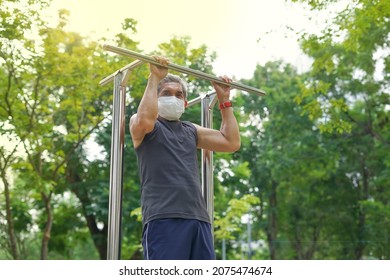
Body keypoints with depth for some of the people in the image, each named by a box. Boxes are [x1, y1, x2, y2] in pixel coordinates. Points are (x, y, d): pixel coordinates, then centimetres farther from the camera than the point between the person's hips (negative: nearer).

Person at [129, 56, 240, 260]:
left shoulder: (191, 131, 26)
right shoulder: (143, 125, 10)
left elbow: (232, 142, 19)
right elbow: (145, 120, -16)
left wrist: (224, 100, 22)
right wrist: (154, 78, -7)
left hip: (198, 218, 6)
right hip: (163, 218, -6)